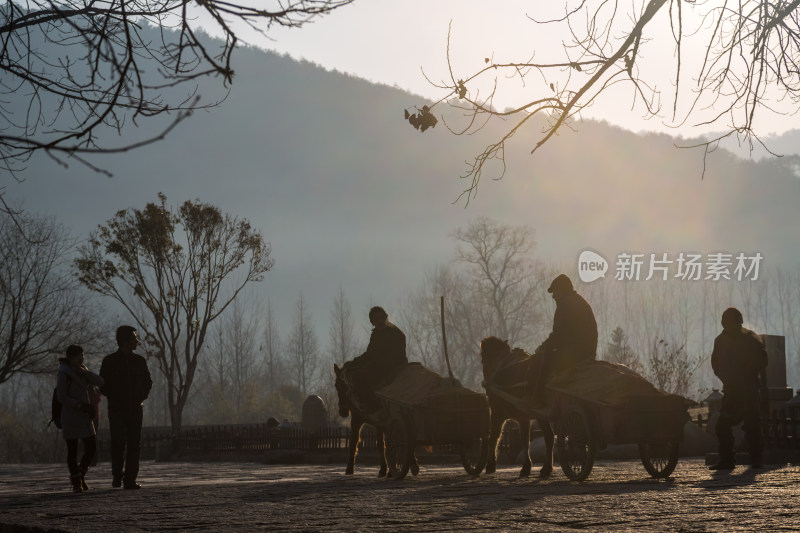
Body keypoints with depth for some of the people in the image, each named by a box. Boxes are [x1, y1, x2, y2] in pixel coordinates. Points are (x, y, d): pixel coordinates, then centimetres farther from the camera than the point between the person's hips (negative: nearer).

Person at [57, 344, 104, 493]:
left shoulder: (81, 370, 12)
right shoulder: (64, 373, -9)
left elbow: (99, 382, 0)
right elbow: (62, 398, -15)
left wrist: (85, 372, -13)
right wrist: (81, 405, -19)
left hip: (85, 417, 6)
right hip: (70, 417, -6)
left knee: (91, 448, 1)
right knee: (72, 450, -1)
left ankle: (79, 475, 21)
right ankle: (76, 483, 8)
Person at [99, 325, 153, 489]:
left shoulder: (139, 361, 9)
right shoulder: (110, 361, 0)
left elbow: (148, 382, 20)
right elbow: (102, 385, 4)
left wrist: (141, 398, 7)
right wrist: (114, 399, -5)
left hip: (135, 408, 3)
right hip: (116, 409, -3)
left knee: (134, 445, -2)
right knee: (118, 444, -8)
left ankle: (130, 479, 1)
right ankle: (117, 477, 7)